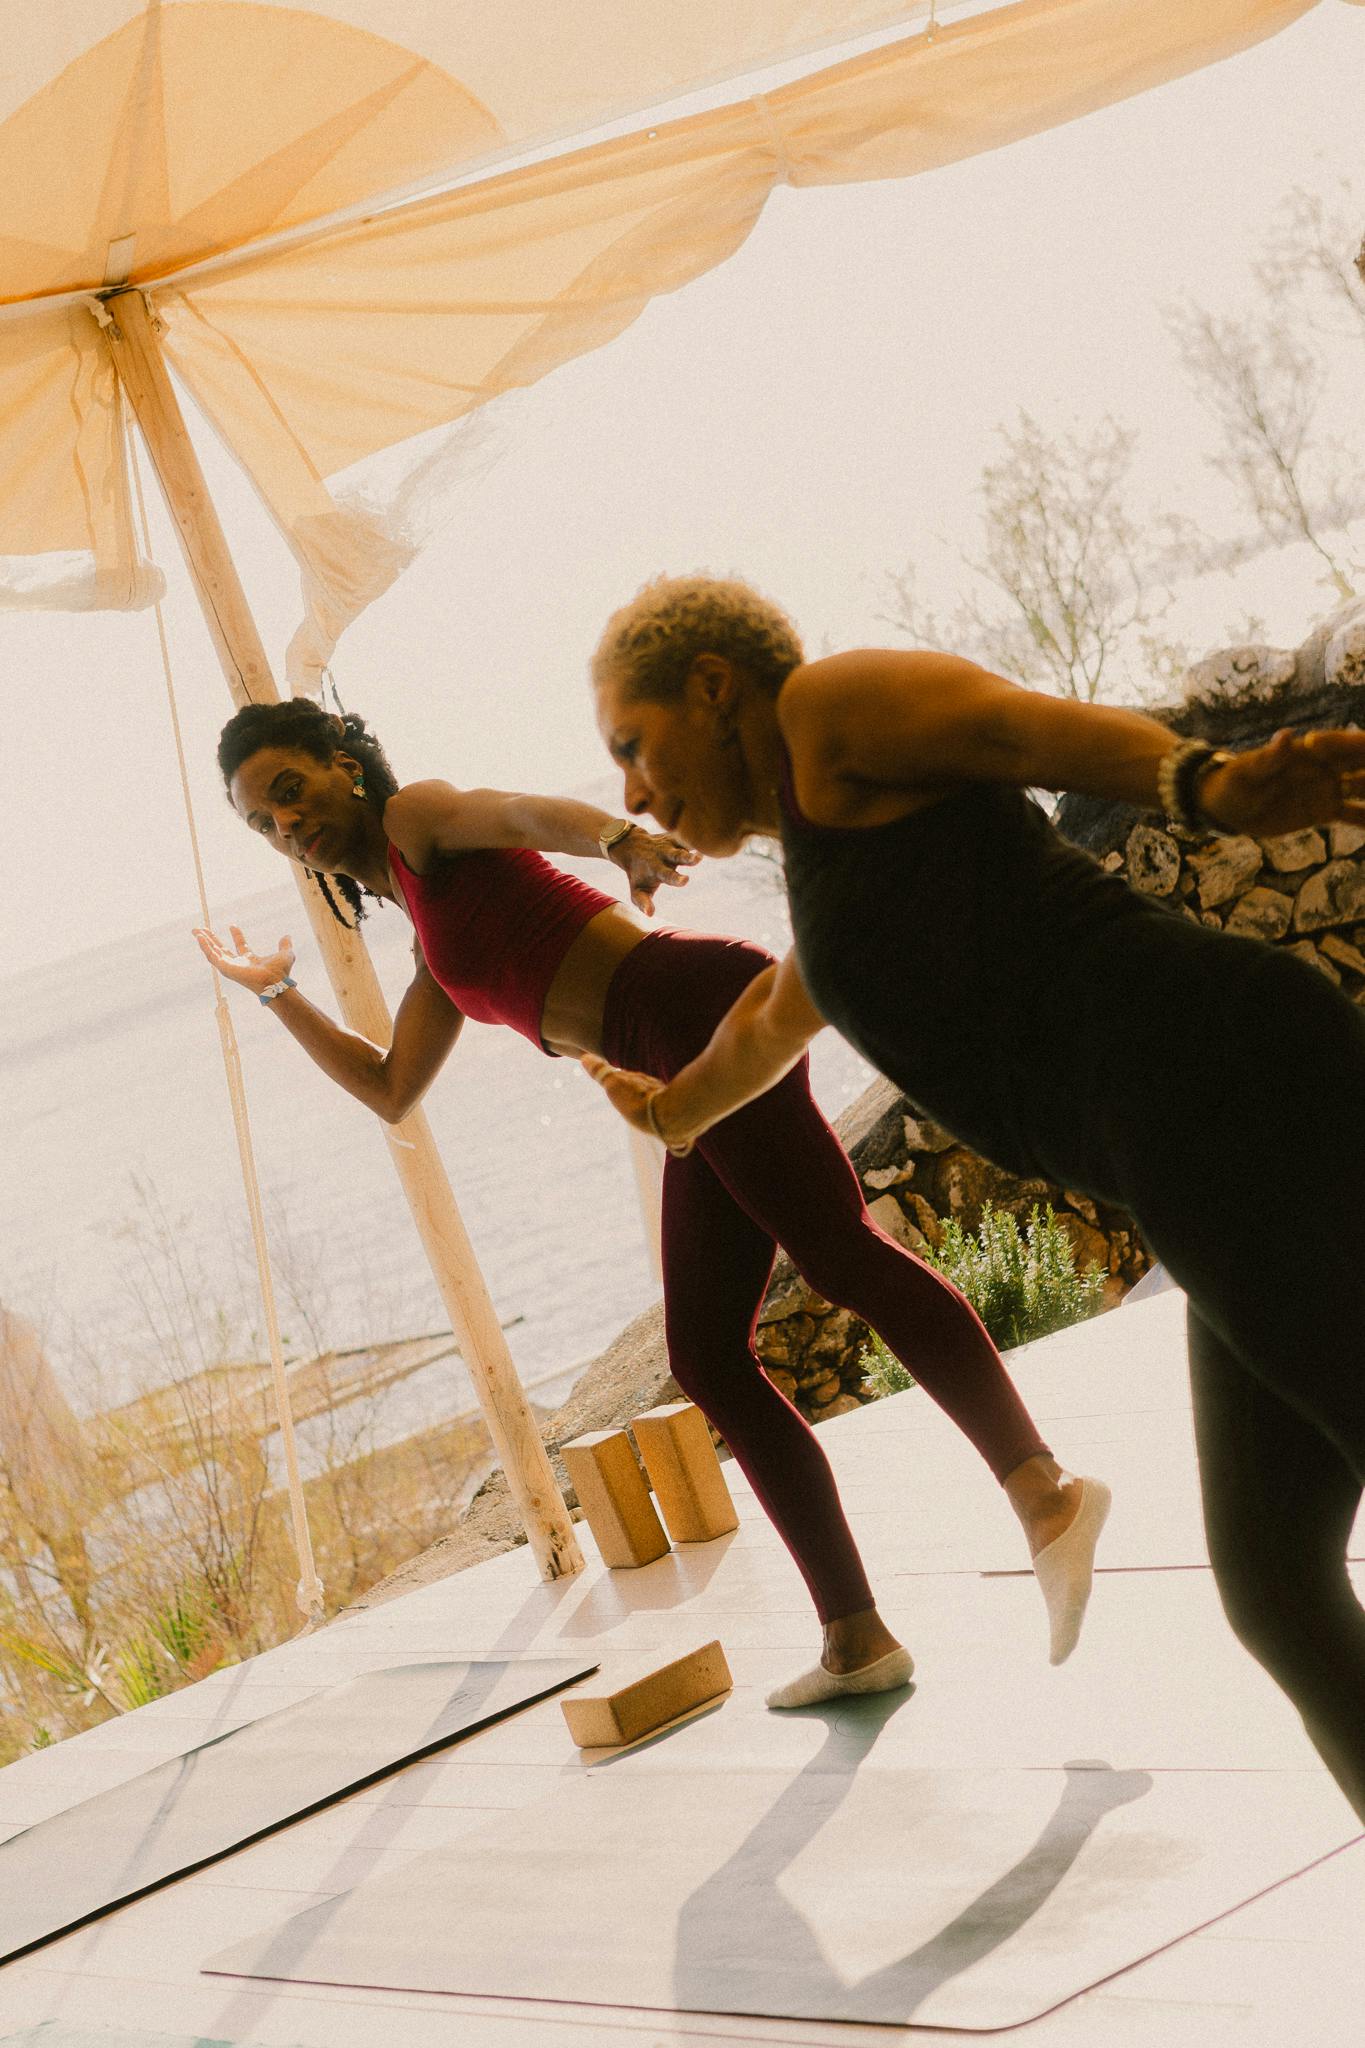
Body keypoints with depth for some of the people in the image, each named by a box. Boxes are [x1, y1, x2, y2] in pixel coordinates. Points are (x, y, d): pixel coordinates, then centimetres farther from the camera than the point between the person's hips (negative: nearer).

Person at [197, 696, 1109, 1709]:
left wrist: (620, 837, -35)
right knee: (707, 1355, 6)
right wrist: (276, 992, 42)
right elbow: (393, 1090, 40)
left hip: (690, 1001, -9)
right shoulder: (435, 941, 34)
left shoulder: (418, 818, 10)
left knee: (838, 1248, -24)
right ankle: (857, 1636, 6)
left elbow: (524, 810, -13)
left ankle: (1041, 1489, -38)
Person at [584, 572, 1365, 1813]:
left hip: (1223, 1088, -9)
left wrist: (1207, 787, -33)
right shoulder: (832, 877, 35)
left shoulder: (830, 709, 8)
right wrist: (672, 1111, 77)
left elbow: (1033, 723, -12)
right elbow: (765, 1027, 57)